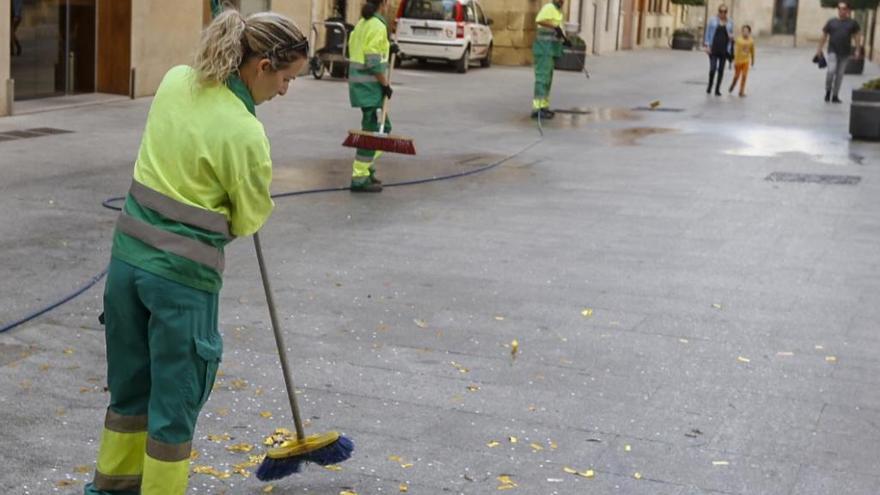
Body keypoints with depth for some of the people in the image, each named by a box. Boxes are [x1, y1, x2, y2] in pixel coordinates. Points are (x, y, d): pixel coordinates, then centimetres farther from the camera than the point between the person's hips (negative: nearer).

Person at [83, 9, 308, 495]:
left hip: (129, 254, 8)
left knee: (130, 382, 23)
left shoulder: (175, 80, 0)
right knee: (176, 400, 8)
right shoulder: (246, 134, -20)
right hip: (183, 274, -7)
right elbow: (248, 220, -5)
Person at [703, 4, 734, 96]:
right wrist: (706, 45, -6)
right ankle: (709, 86, 14)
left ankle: (717, 89, 11)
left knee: (721, 70, 3)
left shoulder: (729, 22, 8)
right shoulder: (712, 20, 2)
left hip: (724, 50, 2)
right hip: (714, 49, -2)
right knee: (713, 68, -11)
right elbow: (708, 33, 2)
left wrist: (731, 37, -4)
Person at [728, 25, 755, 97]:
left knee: (744, 76, -3)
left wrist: (752, 60, 14)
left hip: (746, 60, 2)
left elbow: (752, 51, 8)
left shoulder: (751, 41, -3)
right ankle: (731, 87, 34)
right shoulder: (738, 40, -11)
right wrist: (735, 60, -15)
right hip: (739, 60, -2)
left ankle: (741, 91, 3)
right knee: (737, 76, 9)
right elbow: (736, 50, -12)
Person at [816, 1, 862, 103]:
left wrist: (858, 50, -3)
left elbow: (857, 36, 6)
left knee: (839, 74, 5)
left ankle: (835, 96, 13)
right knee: (831, 70, -18)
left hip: (845, 53, 2)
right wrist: (819, 49, 3)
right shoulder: (831, 22, 3)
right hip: (832, 51, -2)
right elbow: (824, 36, 6)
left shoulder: (852, 23, 5)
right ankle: (828, 91, 2)